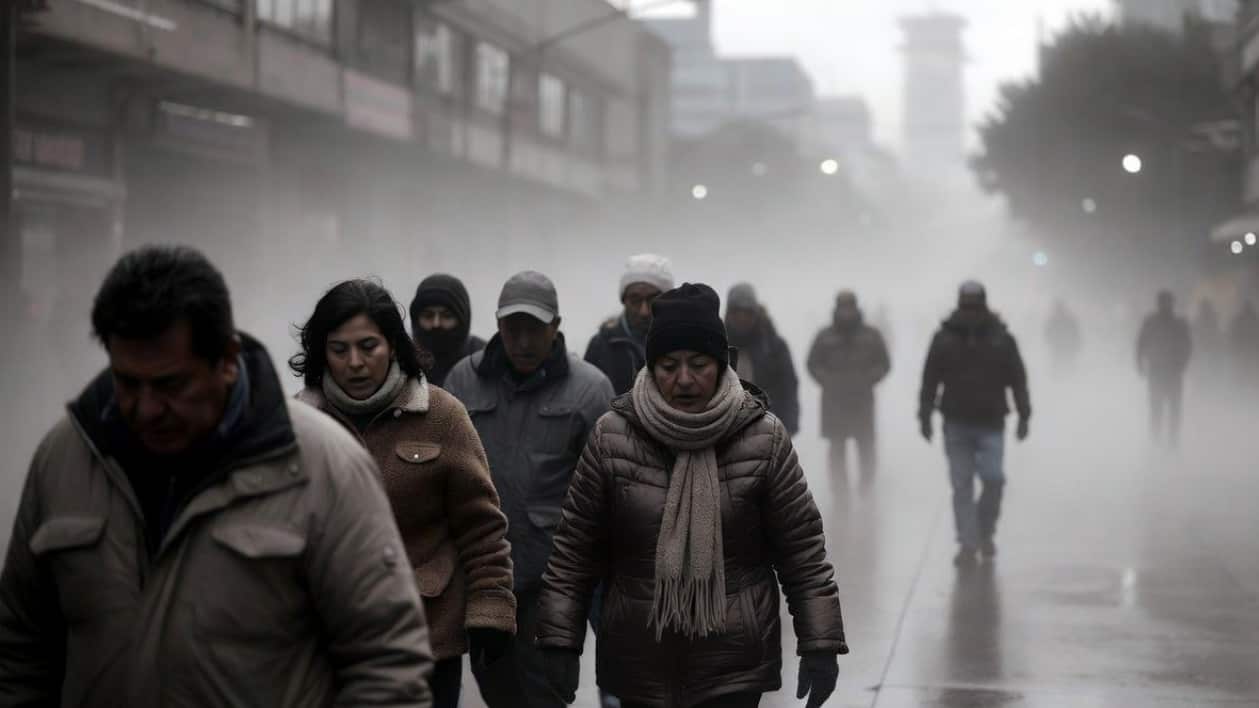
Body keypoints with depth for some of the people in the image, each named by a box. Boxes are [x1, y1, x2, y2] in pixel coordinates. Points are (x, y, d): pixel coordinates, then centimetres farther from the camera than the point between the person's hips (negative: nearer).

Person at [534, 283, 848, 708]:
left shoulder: (764, 439, -5)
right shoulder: (612, 437, -3)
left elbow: (802, 549, -1)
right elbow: (576, 548, 2)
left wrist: (820, 646, -3)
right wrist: (560, 644, 0)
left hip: (734, 671, -2)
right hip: (639, 669, 2)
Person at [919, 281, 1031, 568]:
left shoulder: (1001, 339, 1)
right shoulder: (944, 339, 0)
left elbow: (1018, 380, 5)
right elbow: (930, 380, 4)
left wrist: (1024, 416, 4)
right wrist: (925, 416, 2)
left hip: (990, 425, 0)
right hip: (956, 425, 0)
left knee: (993, 479, -8)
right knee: (962, 485, 0)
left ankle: (985, 532, 16)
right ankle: (968, 544, 5)